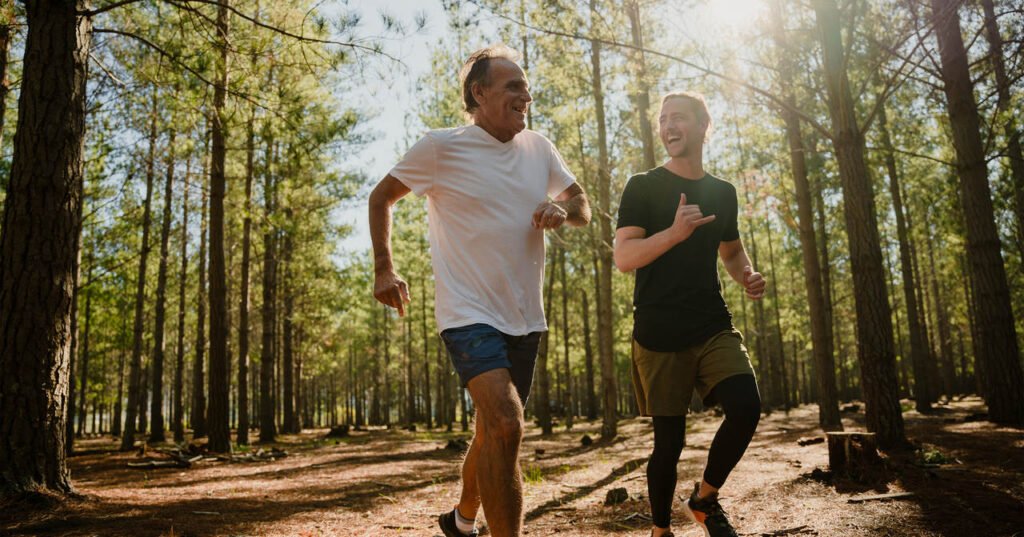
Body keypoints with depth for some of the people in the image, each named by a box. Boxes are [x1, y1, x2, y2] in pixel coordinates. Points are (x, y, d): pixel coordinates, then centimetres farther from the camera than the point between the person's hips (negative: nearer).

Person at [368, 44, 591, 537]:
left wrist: (563, 209, -9)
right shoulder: (441, 147, -7)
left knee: (494, 432, 17)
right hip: (468, 312, -5)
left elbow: (583, 207, 15)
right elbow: (381, 198, 5)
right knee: (505, 425, -25)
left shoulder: (539, 149, 6)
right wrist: (384, 268, -3)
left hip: (524, 319, 6)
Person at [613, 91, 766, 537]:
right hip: (659, 336, -4)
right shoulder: (643, 187, 0)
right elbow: (624, 258, -12)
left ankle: (704, 498, 10)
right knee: (669, 441, 0)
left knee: (746, 407, -17)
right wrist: (674, 233, -28)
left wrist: (747, 275, 5)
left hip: (714, 328, 4)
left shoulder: (722, 192, 14)